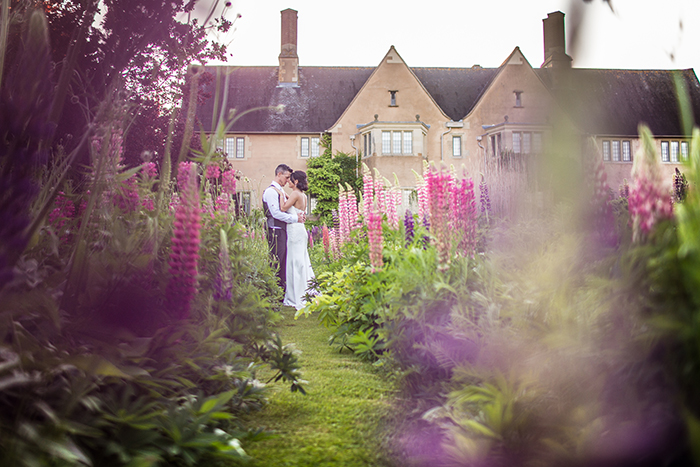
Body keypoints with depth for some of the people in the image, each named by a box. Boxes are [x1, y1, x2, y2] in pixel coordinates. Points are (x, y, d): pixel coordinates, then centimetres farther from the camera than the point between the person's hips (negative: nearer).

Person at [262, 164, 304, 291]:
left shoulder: (279, 191, 19)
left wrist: (298, 215, 6)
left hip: (282, 230, 10)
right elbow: (276, 213, -18)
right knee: (276, 261, -9)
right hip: (275, 231, -10)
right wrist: (295, 218, -11)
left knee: (283, 261, 11)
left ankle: (282, 288, 16)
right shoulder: (271, 191, -11)